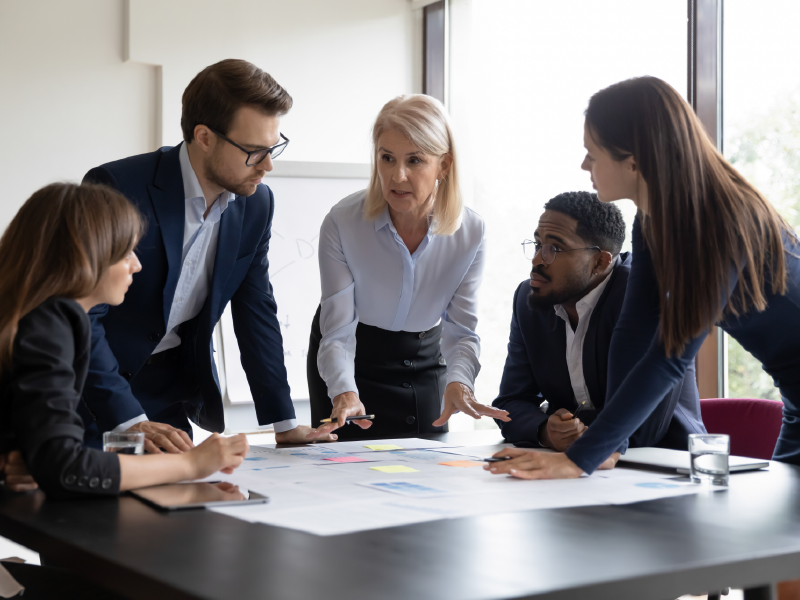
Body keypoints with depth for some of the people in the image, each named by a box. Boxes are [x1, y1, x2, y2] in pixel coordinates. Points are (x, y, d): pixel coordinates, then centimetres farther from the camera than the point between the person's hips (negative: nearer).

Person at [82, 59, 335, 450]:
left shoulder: (256, 204, -3)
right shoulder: (115, 188, -23)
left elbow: (256, 312, 5)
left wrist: (284, 423, 3)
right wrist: (130, 420, -31)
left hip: (172, 389, 5)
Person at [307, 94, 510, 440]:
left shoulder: (470, 232, -19)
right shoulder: (342, 223, -25)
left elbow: (460, 329, -16)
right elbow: (337, 331, -26)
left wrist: (458, 382, -37)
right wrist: (344, 392, -45)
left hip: (424, 358, 2)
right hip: (352, 360, -2)